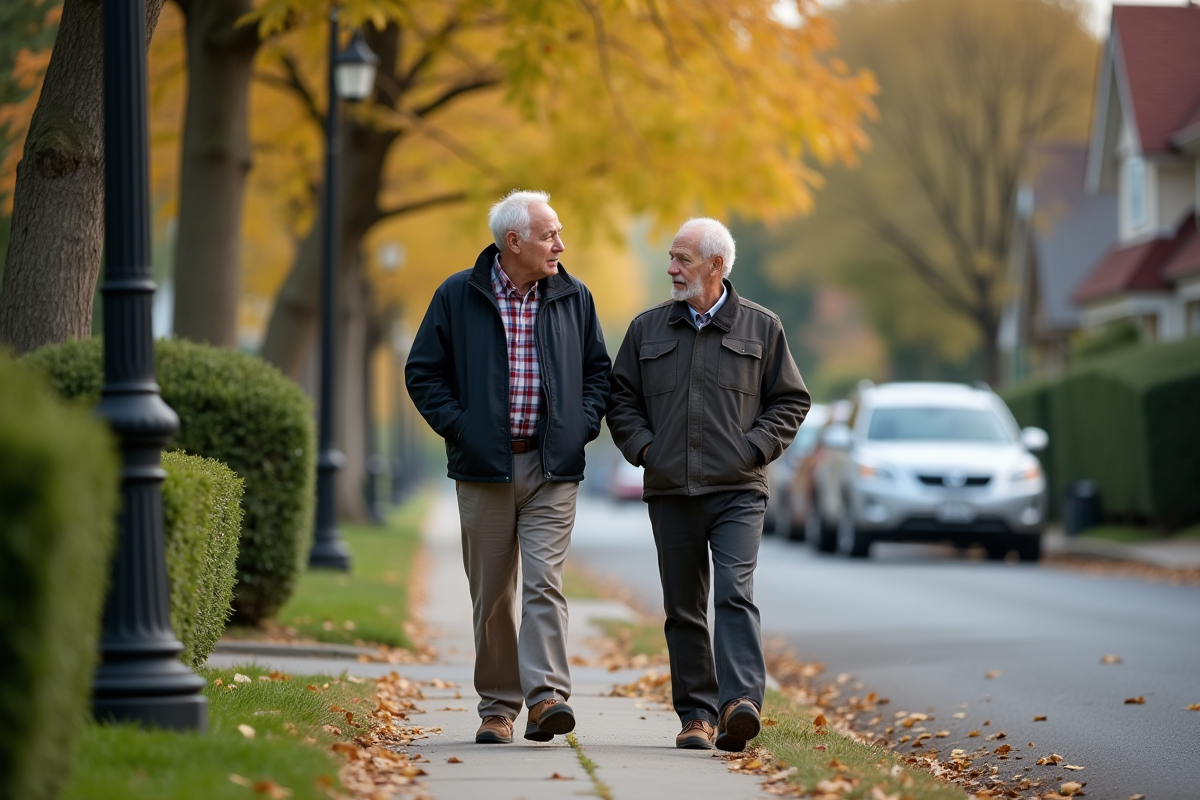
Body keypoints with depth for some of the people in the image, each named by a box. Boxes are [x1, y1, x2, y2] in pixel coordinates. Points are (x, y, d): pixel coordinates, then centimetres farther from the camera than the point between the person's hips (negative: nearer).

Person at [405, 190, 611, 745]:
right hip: (484, 468, 0)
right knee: (492, 592, 4)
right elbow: (423, 372, 5)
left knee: (544, 581, -12)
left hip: (552, 469, 0)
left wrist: (583, 426, 2)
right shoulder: (458, 297, 1)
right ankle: (497, 707, 11)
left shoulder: (573, 298, 8)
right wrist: (457, 427, -6)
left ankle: (547, 696, -19)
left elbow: (598, 370, 17)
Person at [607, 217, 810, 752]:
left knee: (735, 593, -17)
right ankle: (697, 714, 12)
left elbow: (790, 401, 8)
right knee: (684, 609, 6)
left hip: (737, 491, -3)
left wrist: (754, 447, -5)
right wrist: (642, 447, -1)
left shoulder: (760, 327, 6)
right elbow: (621, 400, 15)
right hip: (670, 492, 3)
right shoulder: (647, 328, 12)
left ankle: (740, 703, -26)